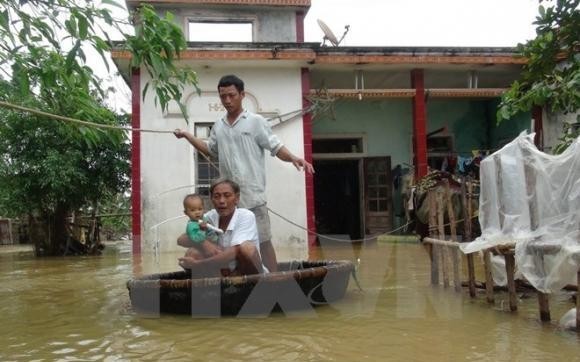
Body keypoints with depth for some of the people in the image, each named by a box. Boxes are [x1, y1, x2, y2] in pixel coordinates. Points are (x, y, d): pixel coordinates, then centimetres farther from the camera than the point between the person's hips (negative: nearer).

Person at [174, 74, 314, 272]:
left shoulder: (256, 121, -2)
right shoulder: (218, 127, 14)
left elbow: (276, 147, -4)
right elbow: (210, 150, 29)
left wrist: (293, 158, -23)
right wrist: (187, 135, 20)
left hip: (252, 194, -5)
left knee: (263, 240, -3)